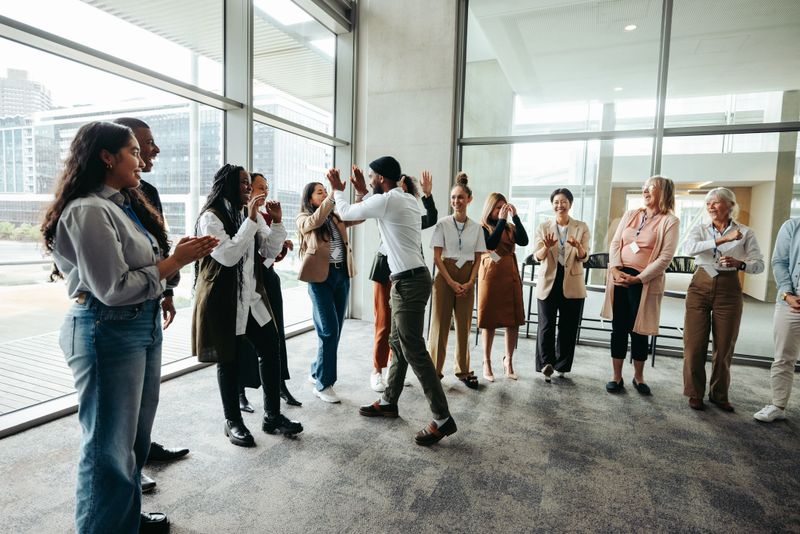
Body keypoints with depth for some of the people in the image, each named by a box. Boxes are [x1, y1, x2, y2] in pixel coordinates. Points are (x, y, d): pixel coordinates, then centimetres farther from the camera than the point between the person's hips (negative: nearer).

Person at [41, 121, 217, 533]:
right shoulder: (88, 211, -17)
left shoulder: (125, 205, 10)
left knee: (135, 436, 21)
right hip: (108, 332, -9)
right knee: (110, 445, 5)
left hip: (144, 325, 10)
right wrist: (175, 262, -16)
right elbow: (114, 288, -21)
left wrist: (179, 254, -3)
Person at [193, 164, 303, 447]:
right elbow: (228, 256, -22)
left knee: (271, 349, 5)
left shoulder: (251, 215, 12)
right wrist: (251, 220, -23)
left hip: (252, 297, 7)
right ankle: (232, 421, 22)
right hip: (222, 300, -6)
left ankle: (272, 415, 18)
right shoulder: (210, 217, -10)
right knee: (228, 360, 5)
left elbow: (270, 252, 8)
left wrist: (277, 222, -6)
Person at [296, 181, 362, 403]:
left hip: (342, 274, 6)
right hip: (320, 276, -5)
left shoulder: (336, 216, 15)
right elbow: (315, 220, -21)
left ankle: (317, 372, 30)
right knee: (330, 330, -7)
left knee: (335, 330, 11)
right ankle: (323, 384, 7)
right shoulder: (303, 219, 1)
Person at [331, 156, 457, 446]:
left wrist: (337, 189, 17)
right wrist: (363, 191, 29)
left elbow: (346, 213, -2)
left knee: (414, 351, -6)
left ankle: (443, 419, 2)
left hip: (409, 282, -10)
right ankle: (389, 402, 32)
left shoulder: (387, 200, -14)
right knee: (397, 343, 17)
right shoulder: (408, 199, 13)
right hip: (409, 280, 10)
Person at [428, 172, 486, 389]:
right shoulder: (443, 223, -4)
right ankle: (434, 370, 12)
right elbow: (437, 256, -7)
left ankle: (463, 370, 22)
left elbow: (478, 258, 7)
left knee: (464, 325, 10)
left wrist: (470, 282, -6)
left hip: (467, 279, 3)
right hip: (445, 276, -3)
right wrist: (451, 282, -13)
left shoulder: (476, 227, 5)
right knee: (440, 324, 1)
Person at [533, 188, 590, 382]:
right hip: (548, 282, 0)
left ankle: (561, 366, 21)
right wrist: (546, 247, -27)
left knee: (568, 327, 8)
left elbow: (584, 258, -4)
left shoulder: (581, 227, 3)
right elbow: (537, 256, -5)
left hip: (572, 284, 1)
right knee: (546, 325, -2)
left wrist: (578, 247, -27)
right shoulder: (543, 227, 4)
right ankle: (546, 364, 7)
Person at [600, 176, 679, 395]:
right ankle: (617, 376, 18)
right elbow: (615, 243, 6)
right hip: (619, 277, 4)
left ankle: (638, 377, 26)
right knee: (618, 327, 7)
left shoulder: (670, 221, -2)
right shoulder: (630, 214, 11)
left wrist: (638, 278, -15)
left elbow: (665, 257, -9)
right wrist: (615, 269, -9)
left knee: (638, 330, 6)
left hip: (645, 282, -3)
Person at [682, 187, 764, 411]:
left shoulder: (745, 232, 3)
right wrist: (723, 240, -26)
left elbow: (759, 264, 0)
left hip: (728, 290, 0)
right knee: (695, 344, -1)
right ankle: (695, 393, 14)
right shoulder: (700, 229, 4)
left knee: (724, 346, 7)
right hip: (700, 287, 0)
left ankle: (719, 394, 24)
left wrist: (739, 264, -20)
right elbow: (689, 248, -17)